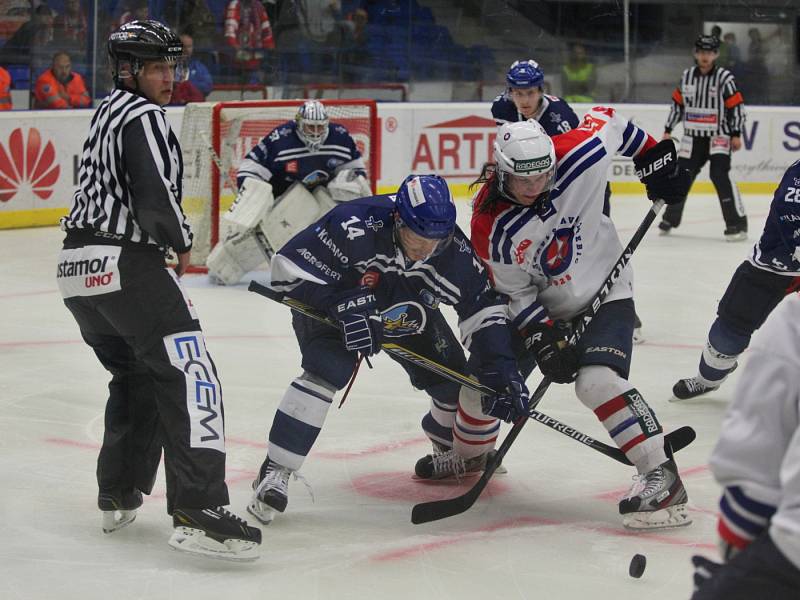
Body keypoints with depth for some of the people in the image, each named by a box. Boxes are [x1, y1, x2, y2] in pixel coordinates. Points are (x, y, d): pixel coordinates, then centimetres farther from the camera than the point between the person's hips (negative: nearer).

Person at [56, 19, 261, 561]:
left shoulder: (109, 112, 21)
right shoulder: (143, 116, -10)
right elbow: (154, 198, -20)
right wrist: (181, 243, -2)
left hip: (78, 266, 10)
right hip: (127, 264, -10)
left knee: (136, 375, 26)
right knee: (188, 375, -13)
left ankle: (118, 496, 30)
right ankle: (198, 512, -25)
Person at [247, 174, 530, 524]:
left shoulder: (456, 254, -27)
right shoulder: (355, 227, -41)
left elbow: (484, 313, -14)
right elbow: (288, 267, -34)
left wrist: (502, 371, -24)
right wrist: (342, 307, -41)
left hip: (407, 310, 5)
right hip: (330, 304, -5)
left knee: (454, 378, 1)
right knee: (327, 371, -29)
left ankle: (466, 452, 35)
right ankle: (274, 473, -23)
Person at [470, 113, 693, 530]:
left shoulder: (578, 156, -26)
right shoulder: (489, 228, -22)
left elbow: (607, 120, -4)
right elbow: (513, 293, -11)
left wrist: (653, 157, 4)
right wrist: (542, 339, -20)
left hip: (605, 290, -3)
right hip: (541, 306, 3)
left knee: (597, 381, -25)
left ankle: (661, 474, -24)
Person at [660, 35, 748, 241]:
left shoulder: (724, 77, -9)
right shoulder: (686, 76, 6)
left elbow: (737, 106, -7)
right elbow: (677, 104, 14)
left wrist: (736, 134, -10)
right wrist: (668, 130, 13)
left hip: (719, 135, -5)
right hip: (693, 136, 5)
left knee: (719, 175, -19)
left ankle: (737, 223, -17)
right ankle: (671, 218, 27)